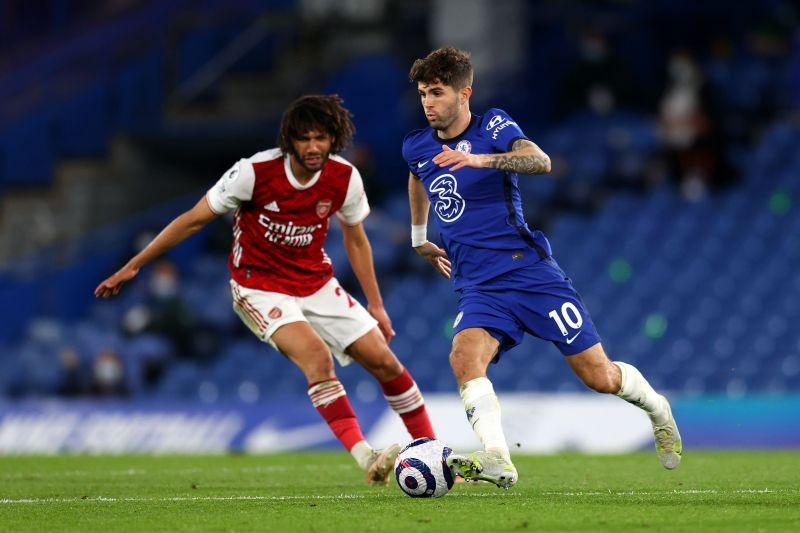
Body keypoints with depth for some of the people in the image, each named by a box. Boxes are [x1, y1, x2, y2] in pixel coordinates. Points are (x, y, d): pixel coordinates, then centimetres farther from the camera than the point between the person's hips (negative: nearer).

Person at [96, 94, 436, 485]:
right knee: (315, 354, -30)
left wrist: (375, 305, 12)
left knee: (383, 360, -3)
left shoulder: (345, 178, -10)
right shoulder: (255, 172, -22)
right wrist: (133, 266, -7)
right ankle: (366, 460, -37)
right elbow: (194, 219, -10)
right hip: (259, 286, -4)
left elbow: (355, 239, 9)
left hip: (317, 284, 4)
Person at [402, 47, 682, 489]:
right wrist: (419, 239, 38)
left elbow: (540, 162, -29)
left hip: (530, 272, -3)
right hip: (478, 288, 4)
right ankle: (497, 461, -38)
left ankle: (656, 409, 31)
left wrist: (480, 159, -44)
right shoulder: (416, 148, 8)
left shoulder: (494, 126, -7)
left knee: (598, 376, 0)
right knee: (464, 358, -29)